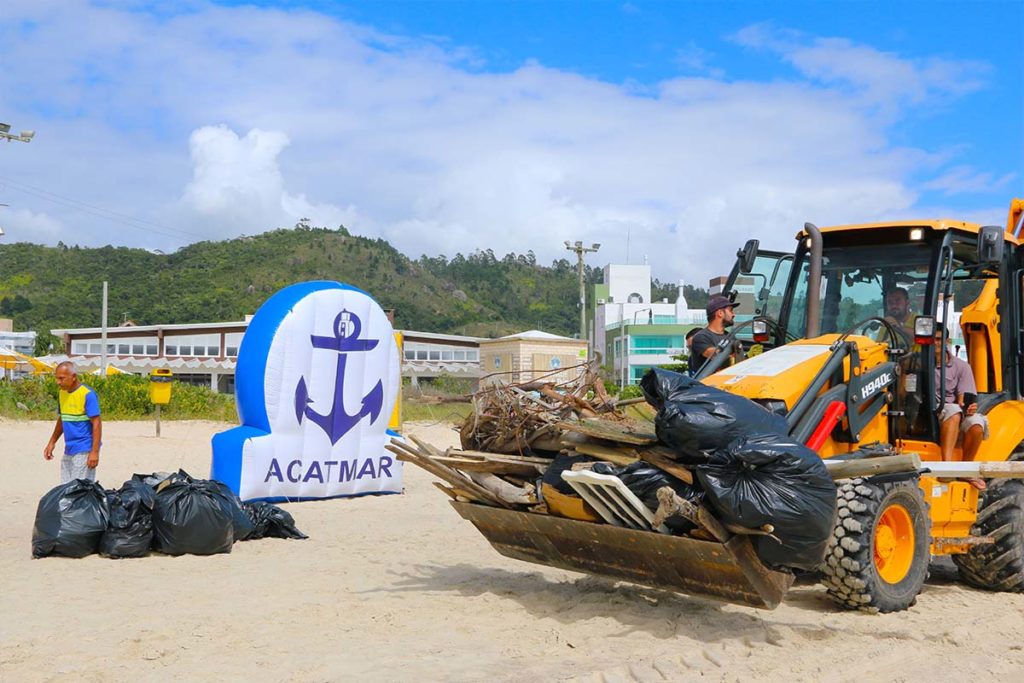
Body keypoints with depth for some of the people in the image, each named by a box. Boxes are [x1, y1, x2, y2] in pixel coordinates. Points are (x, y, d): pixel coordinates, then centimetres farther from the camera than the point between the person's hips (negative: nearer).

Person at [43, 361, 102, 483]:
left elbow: (96, 423, -15)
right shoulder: (62, 393, 10)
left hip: (84, 452, -8)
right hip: (68, 451, 8)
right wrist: (51, 443, 19)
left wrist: (95, 452, -19)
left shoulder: (87, 394, -13)